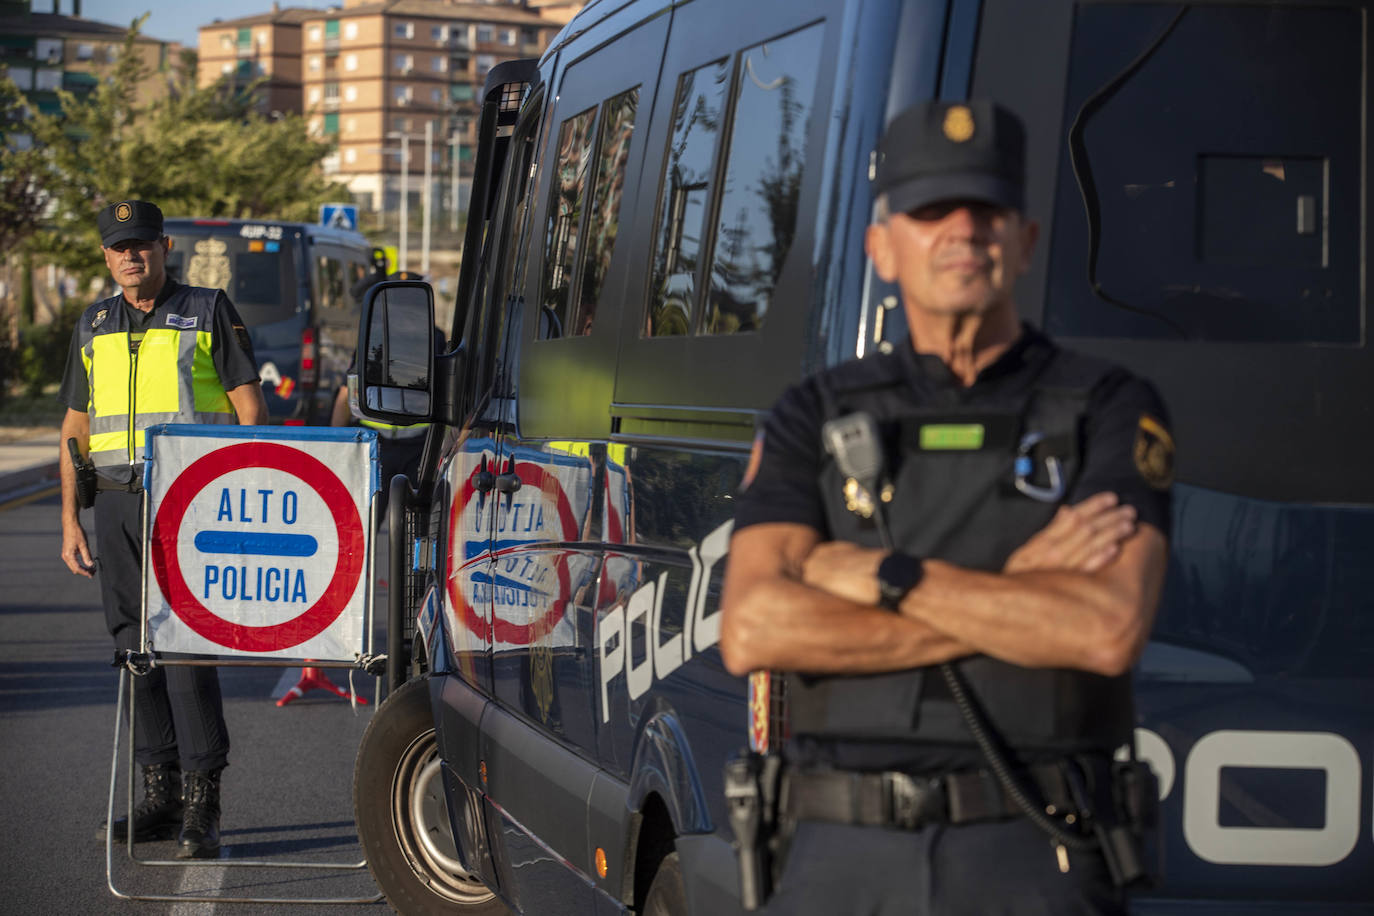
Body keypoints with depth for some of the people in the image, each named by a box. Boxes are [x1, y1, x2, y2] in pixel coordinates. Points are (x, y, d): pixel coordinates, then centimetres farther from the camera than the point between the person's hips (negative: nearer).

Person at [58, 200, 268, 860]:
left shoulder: (208, 312, 2)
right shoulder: (94, 327, 16)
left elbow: (250, 405, -1)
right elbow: (75, 427, 18)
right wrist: (70, 520, 12)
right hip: (118, 503, 5)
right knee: (136, 650, 5)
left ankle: (201, 806, -9)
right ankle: (159, 796, 13)